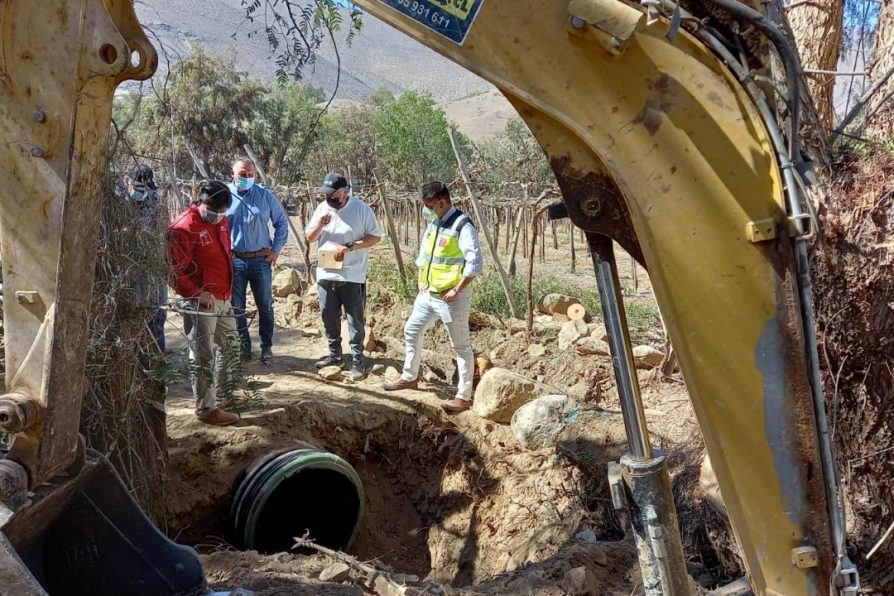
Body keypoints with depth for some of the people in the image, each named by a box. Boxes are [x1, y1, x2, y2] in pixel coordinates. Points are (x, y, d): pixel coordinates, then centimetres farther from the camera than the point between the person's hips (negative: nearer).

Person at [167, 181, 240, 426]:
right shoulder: (183, 228, -16)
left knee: (231, 345, 20)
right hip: (201, 302, -9)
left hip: (224, 299, 9)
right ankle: (206, 409, 8)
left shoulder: (221, 222, 10)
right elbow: (174, 272, -19)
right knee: (203, 356, -1)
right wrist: (197, 294, -22)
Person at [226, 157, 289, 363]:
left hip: (261, 259, 0)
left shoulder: (265, 196, 1)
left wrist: (276, 249, 3)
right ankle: (243, 346, 20)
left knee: (265, 306, 8)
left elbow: (282, 223, 10)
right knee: (236, 307, 7)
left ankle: (267, 346, 21)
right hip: (234, 260, 0)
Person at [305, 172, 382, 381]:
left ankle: (357, 361, 7)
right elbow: (309, 238, 10)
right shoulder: (322, 208, 7)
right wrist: (319, 224, -11)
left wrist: (350, 246, -19)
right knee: (329, 318, 13)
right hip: (326, 274, 5)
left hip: (352, 276, -5)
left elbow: (375, 237, -8)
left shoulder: (361, 209, -8)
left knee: (355, 320, 0)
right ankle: (335, 355, 27)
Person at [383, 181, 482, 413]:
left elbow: (475, 262, -25)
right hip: (428, 294, 9)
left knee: (461, 346, 0)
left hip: (451, 297, -9)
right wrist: (421, 281, 13)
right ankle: (409, 377, 37)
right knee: (411, 331, 19)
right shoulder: (433, 223, 9)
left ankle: (464, 396, 7)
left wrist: (457, 290, -22)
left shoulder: (462, 226, -18)